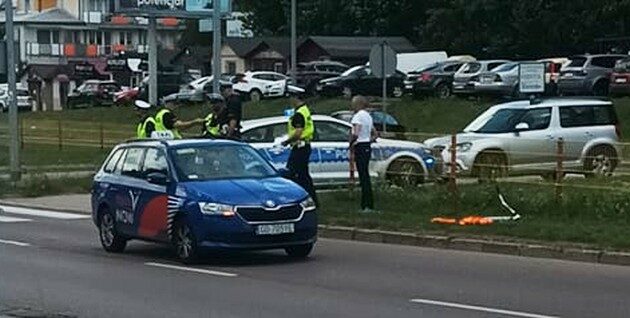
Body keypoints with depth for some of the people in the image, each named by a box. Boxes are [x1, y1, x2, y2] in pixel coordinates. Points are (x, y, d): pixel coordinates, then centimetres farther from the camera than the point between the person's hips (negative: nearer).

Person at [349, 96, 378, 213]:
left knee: (363, 176, -8)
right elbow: (375, 134, 23)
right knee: (365, 176, 12)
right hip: (367, 147, 9)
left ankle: (367, 205, -9)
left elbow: (355, 134, -24)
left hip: (360, 147, -9)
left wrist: (351, 144, -10)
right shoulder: (368, 116, 16)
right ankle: (366, 204, 15)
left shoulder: (358, 116, -13)